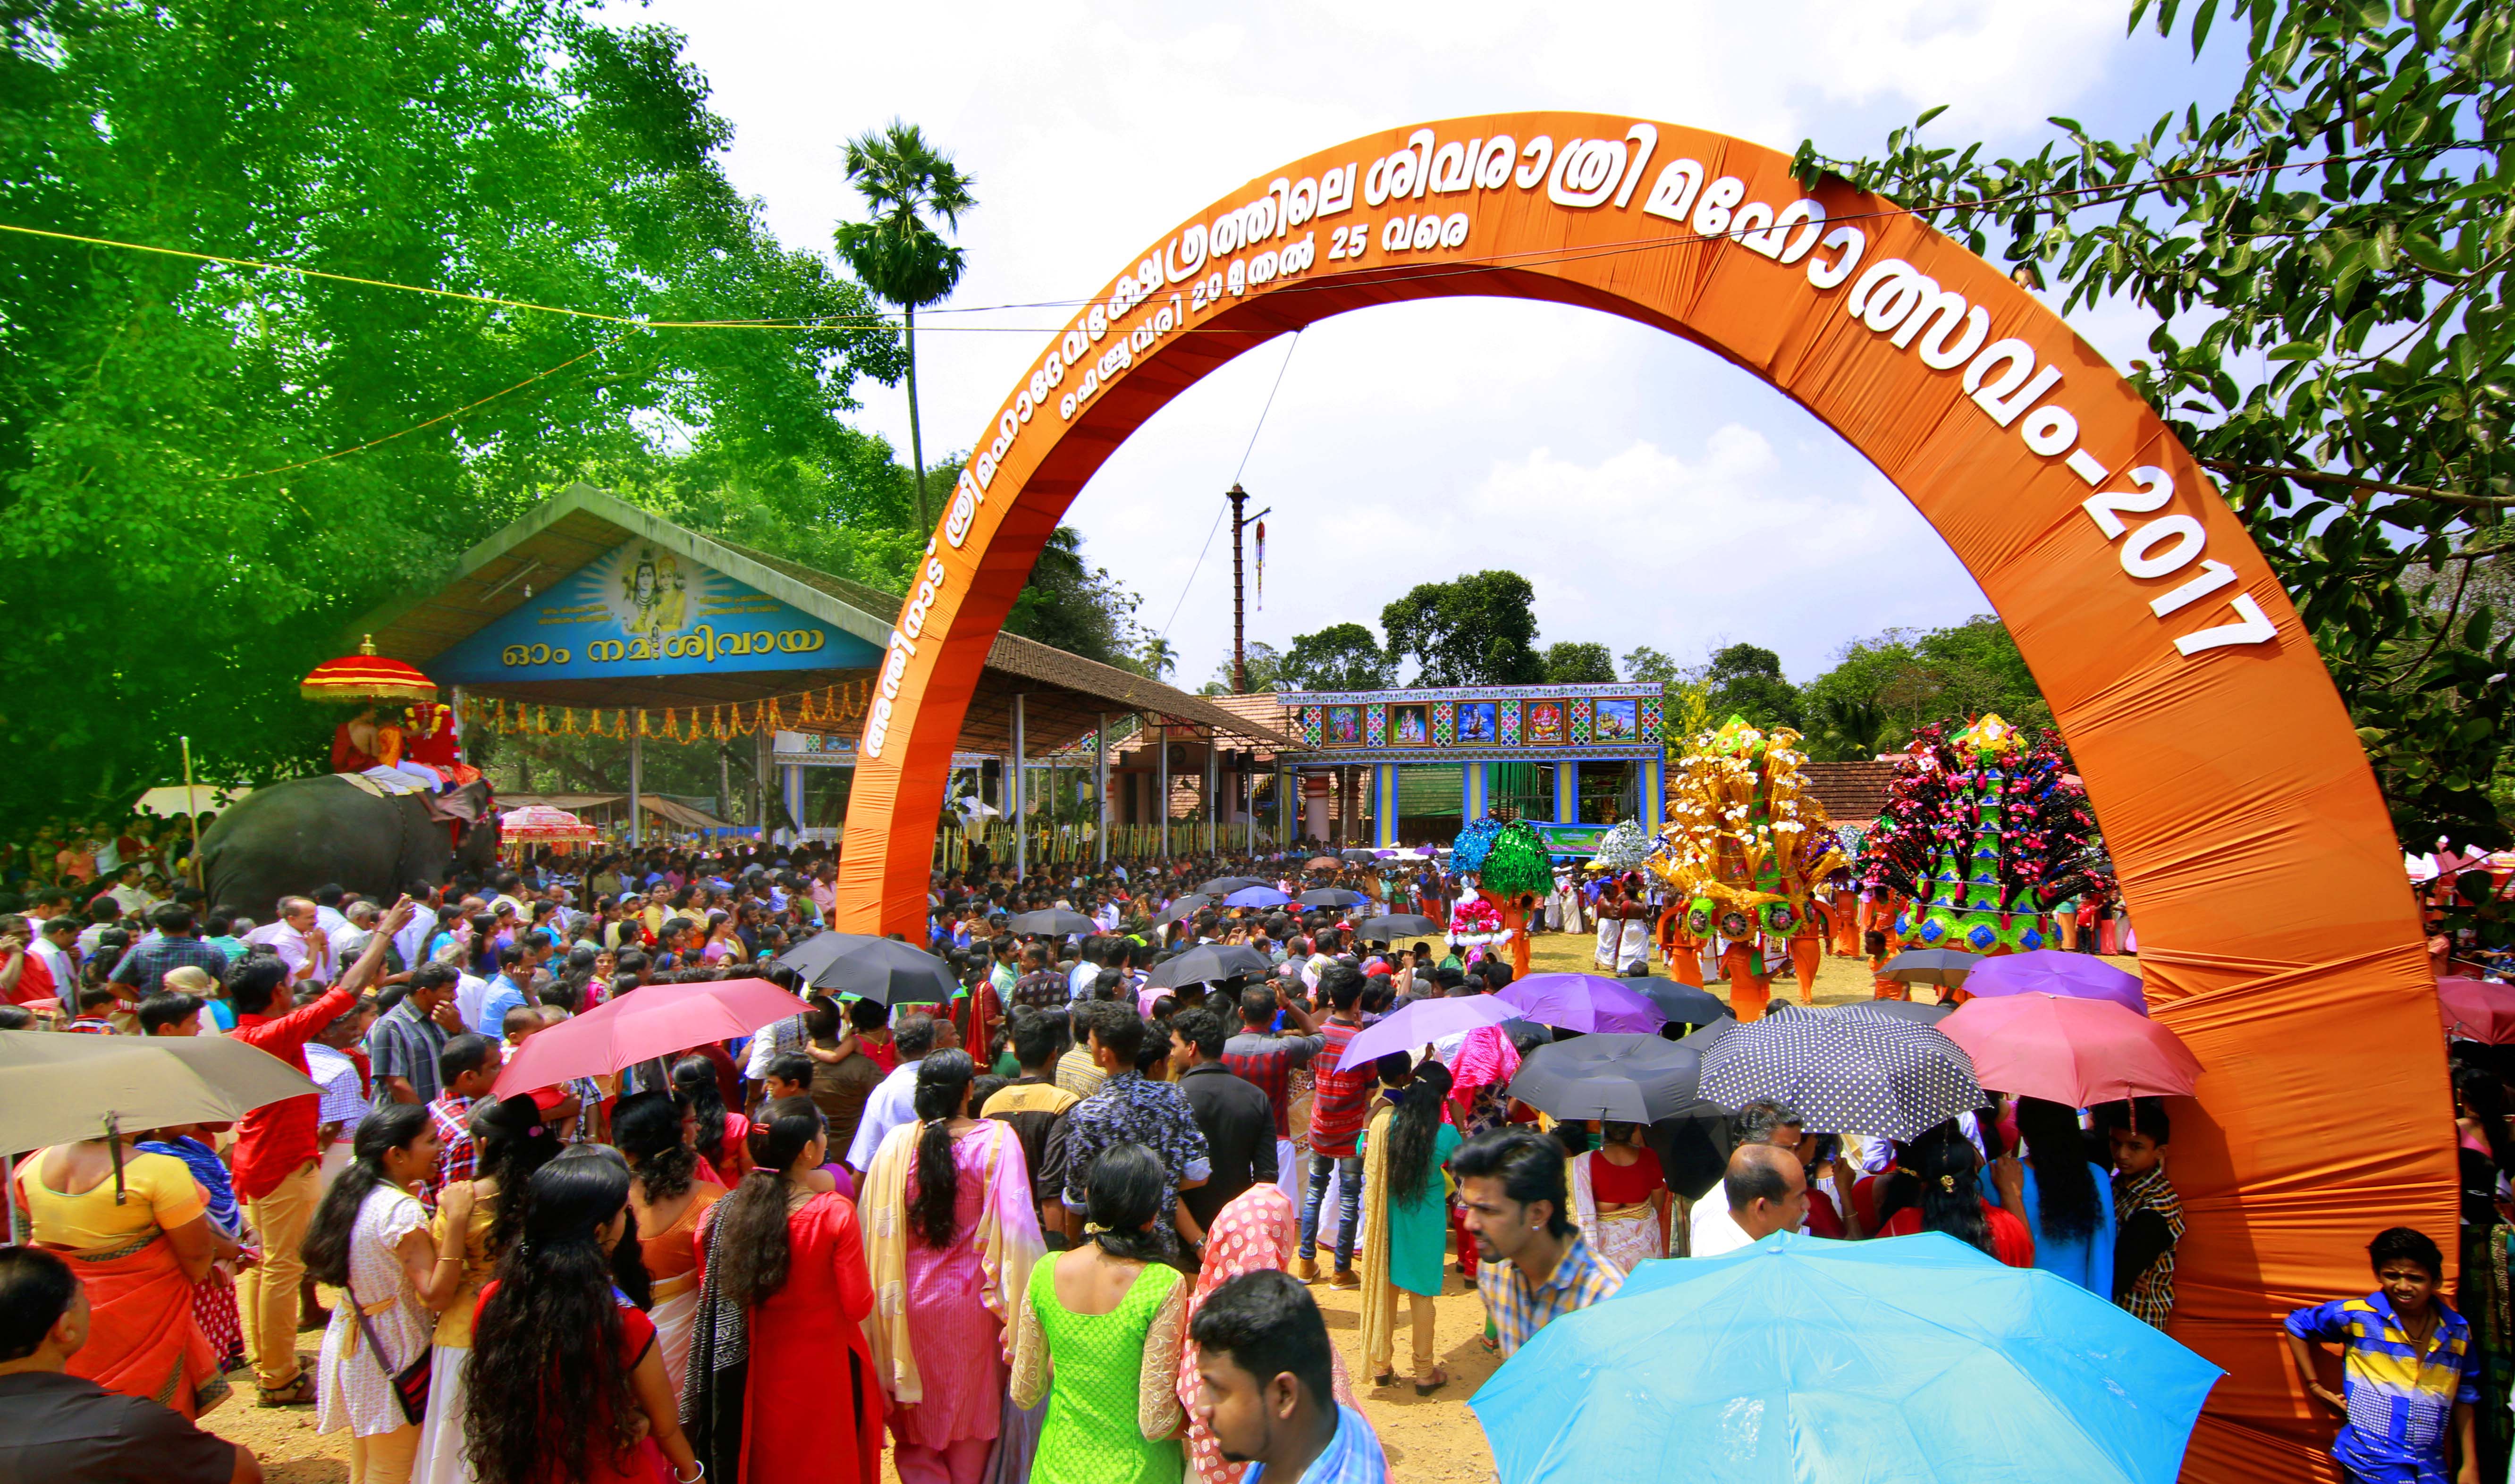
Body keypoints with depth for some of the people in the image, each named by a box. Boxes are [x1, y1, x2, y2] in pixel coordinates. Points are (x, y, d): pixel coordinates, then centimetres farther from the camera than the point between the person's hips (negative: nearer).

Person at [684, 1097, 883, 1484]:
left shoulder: (725, 1213, -12)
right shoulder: (835, 1213, -22)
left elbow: (712, 1297, -1)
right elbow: (858, 1306, -16)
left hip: (760, 1370, 4)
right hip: (823, 1370, -3)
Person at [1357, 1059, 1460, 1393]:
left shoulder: (1384, 1121, -12)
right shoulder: (1447, 1133, -17)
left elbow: (1366, 1157, 3)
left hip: (1387, 1217, 2)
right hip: (1426, 1223, -2)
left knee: (1385, 1289, 17)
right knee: (1422, 1294, 12)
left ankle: (1381, 1365, 29)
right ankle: (1425, 1373, 23)